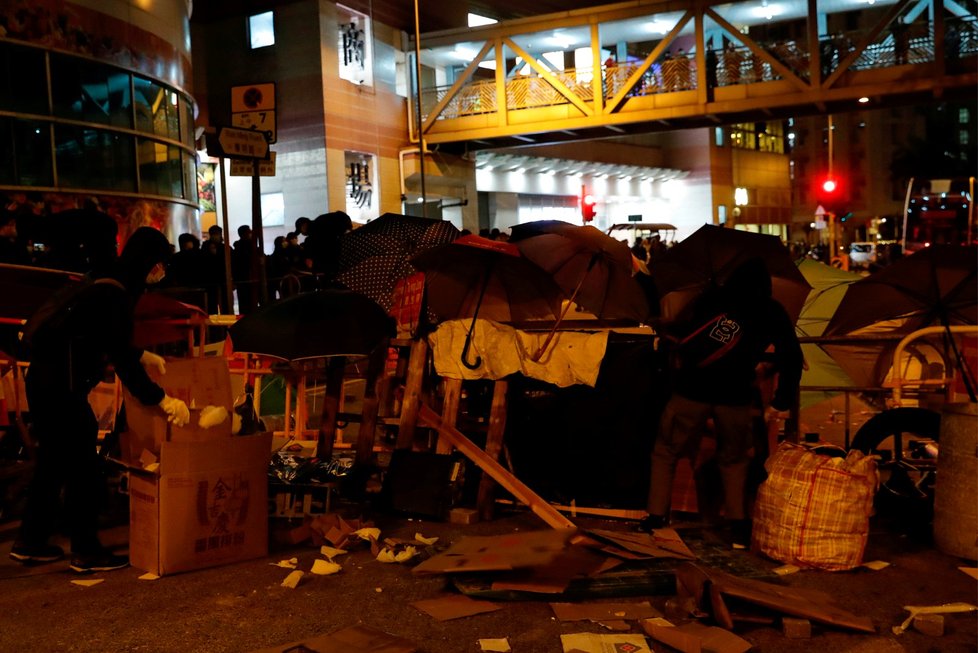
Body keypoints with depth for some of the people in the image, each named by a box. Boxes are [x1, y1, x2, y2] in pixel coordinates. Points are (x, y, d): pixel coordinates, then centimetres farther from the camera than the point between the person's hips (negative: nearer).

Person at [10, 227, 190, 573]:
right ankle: (86, 552, 9)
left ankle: (30, 543, 29)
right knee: (83, 468, 0)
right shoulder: (114, 296, -19)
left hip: (47, 382, 10)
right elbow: (122, 361, -22)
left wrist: (144, 356, 26)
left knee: (53, 463, 18)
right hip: (60, 388, -10)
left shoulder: (107, 286, 11)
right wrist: (162, 399, -20)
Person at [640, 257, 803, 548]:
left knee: (666, 452, 14)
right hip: (735, 398, 1)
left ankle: (656, 516, 9)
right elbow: (793, 358, 8)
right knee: (733, 459, 20)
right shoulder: (773, 312, 11)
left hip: (692, 390, -1)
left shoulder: (712, 297, 12)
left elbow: (683, 337, 12)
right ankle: (738, 527, 16)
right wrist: (782, 402, 11)